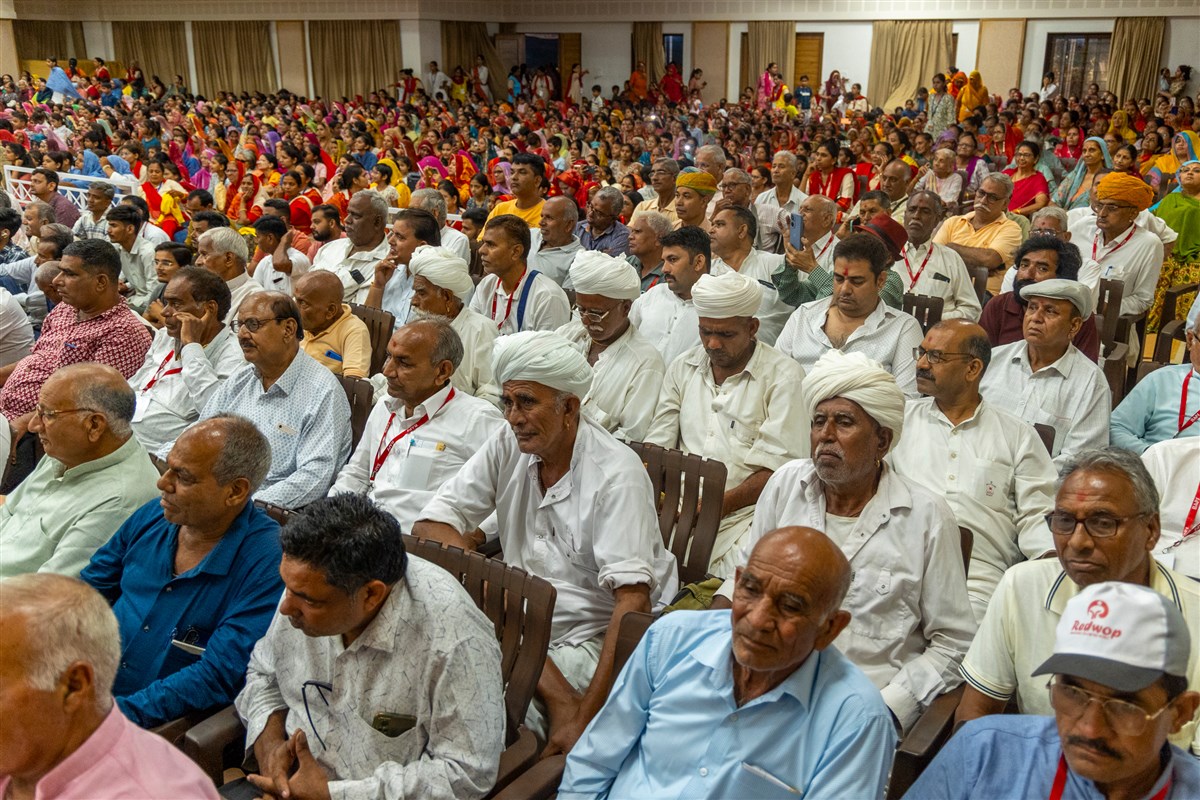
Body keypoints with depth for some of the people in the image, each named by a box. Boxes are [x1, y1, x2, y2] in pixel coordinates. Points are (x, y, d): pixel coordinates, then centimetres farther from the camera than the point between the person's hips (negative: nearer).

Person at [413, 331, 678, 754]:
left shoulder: (616, 473, -14)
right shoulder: (507, 449, 3)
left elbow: (633, 600, -20)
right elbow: (429, 526, 1)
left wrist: (586, 718, -25)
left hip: (597, 642, -6)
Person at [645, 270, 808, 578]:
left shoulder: (783, 375, -1)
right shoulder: (682, 368, 16)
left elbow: (779, 467, -8)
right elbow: (657, 445, 13)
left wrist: (721, 504, -19)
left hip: (742, 513, -4)